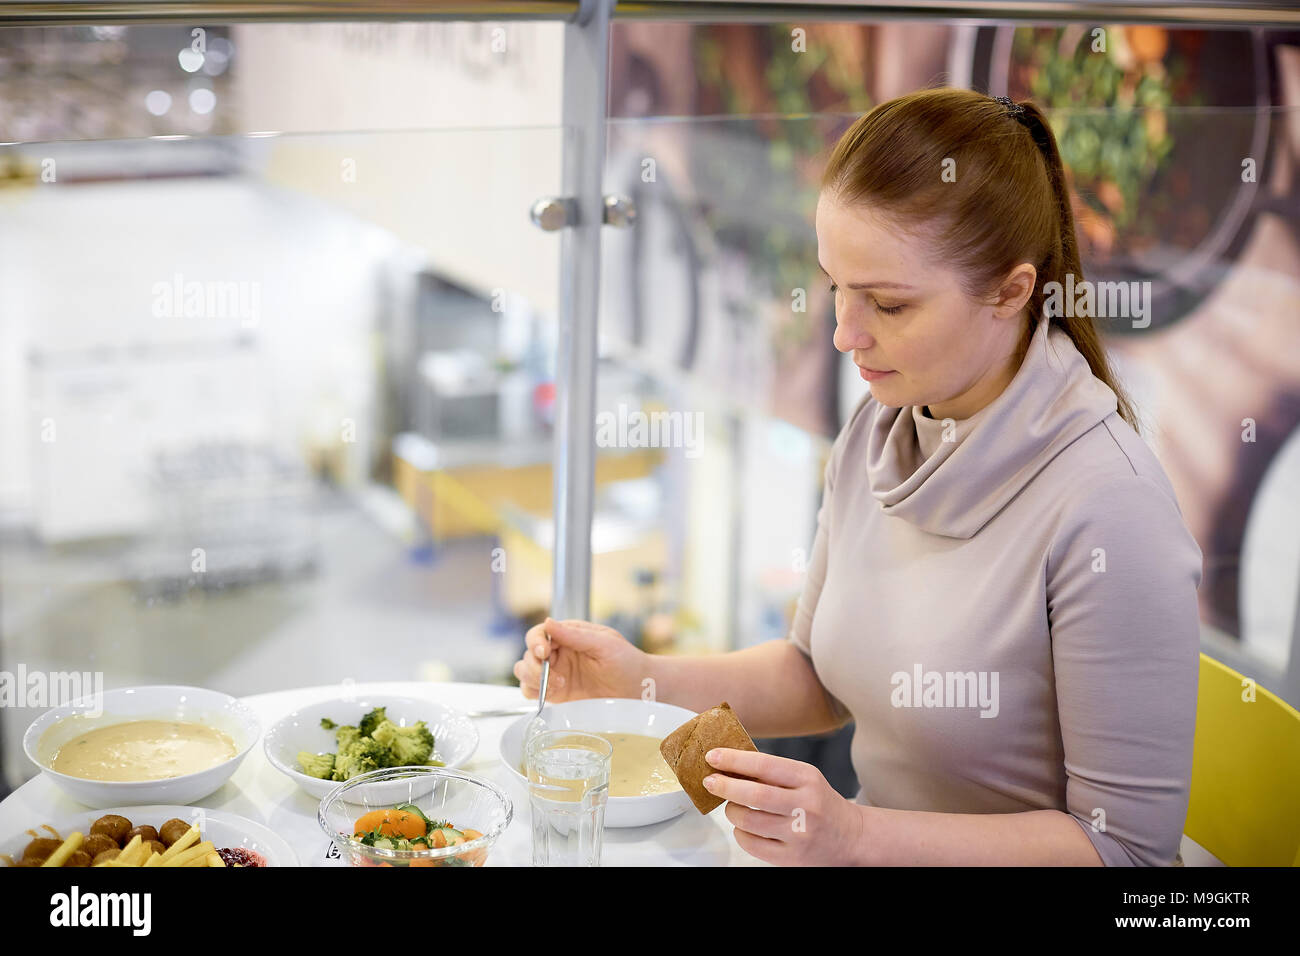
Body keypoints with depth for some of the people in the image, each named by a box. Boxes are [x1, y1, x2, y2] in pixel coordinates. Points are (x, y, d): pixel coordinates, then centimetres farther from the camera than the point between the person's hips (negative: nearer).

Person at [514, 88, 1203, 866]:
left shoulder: (1108, 506, -23)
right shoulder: (879, 427, -1)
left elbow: (1127, 843, -19)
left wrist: (856, 835, -24)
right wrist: (644, 680, -3)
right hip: (883, 848, 5)